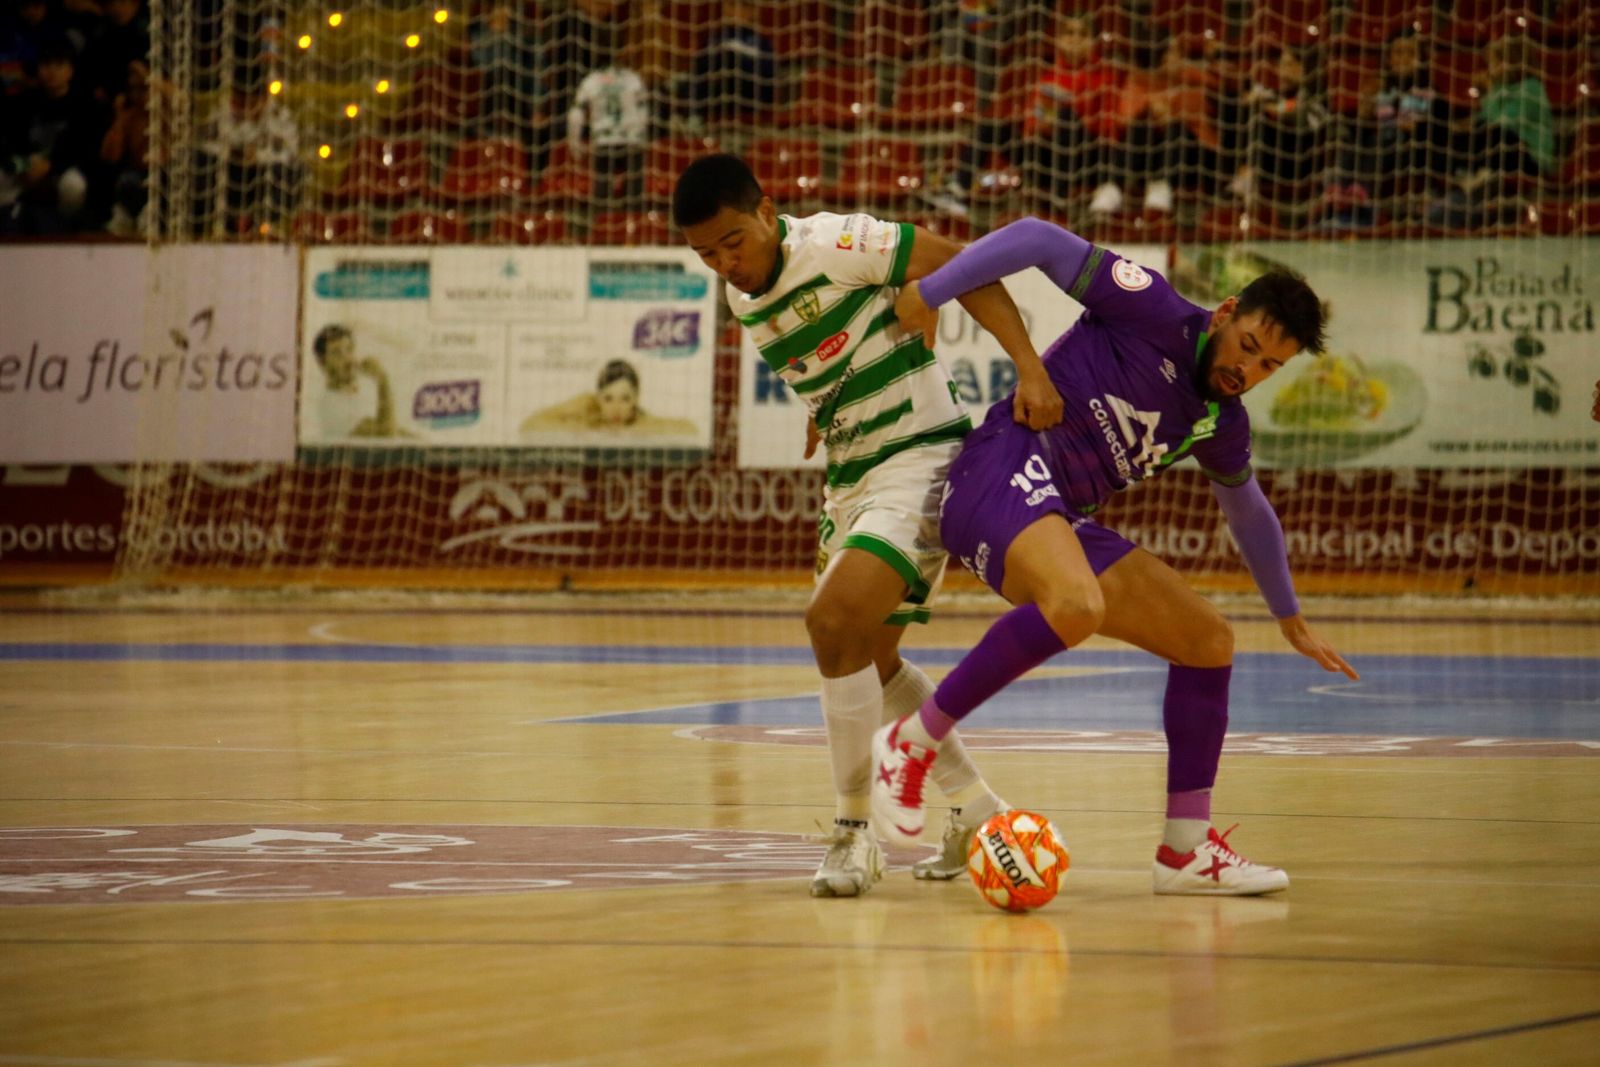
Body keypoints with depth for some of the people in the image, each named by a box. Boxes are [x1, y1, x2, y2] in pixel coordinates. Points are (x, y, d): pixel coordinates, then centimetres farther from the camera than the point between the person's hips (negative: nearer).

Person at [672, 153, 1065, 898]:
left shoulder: (834, 247, -18)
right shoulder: (743, 299, 6)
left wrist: (1030, 369, -25)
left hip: (920, 456, -9)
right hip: (849, 481, 9)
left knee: (835, 621, -24)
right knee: (868, 654, 17)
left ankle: (854, 832, -12)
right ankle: (976, 808, 35)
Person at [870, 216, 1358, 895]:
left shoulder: (1221, 423, 18)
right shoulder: (1156, 315, -6)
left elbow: (1248, 511, 37)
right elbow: (1039, 239, -11)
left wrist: (1290, 618, 44)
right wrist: (930, 292, -17)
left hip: (1064, 526, 9)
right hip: (1003, 474, -9)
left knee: (1209, 641, 7)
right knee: (1075, 607, -38)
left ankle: (1186, 851, 13)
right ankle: (912, 744, -25)